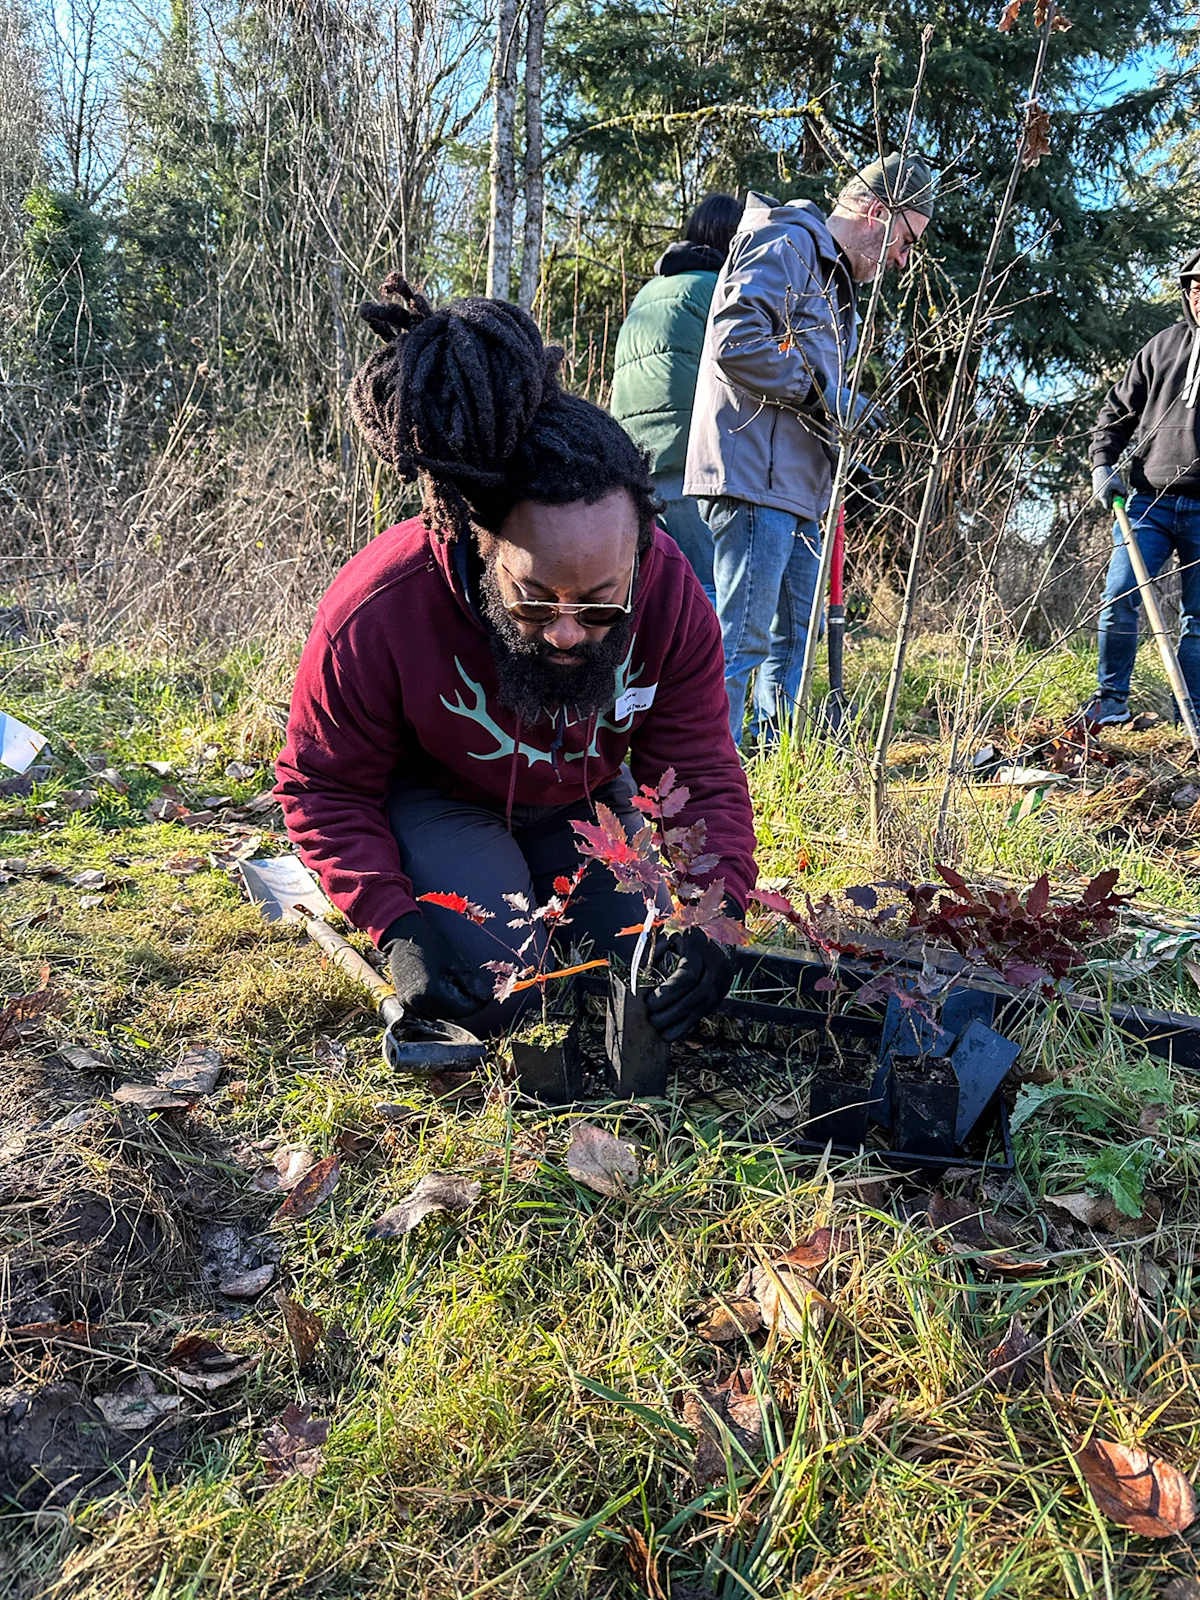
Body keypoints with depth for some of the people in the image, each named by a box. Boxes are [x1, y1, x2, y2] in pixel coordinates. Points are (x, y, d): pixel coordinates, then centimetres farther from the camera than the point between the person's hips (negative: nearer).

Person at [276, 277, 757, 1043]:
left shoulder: (672, 598, -27)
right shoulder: (379, 612, -35)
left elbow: (703, 776, -18)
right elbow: (325, 785, -21)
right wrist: (395, 924, -34)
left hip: (578, 799, 4)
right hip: (431, 797, -3)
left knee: (651, 968, -5)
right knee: (499, 989, -23)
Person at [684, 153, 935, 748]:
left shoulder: (833, 274, 27)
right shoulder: (785, 242, -4)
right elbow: (736, 342, -19)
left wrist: (840, 457, 14)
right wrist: (825, 394, -13)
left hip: (797, 485, 10)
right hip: (754, 478, -10)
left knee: (794, 634, 12)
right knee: (742, 637, -12)